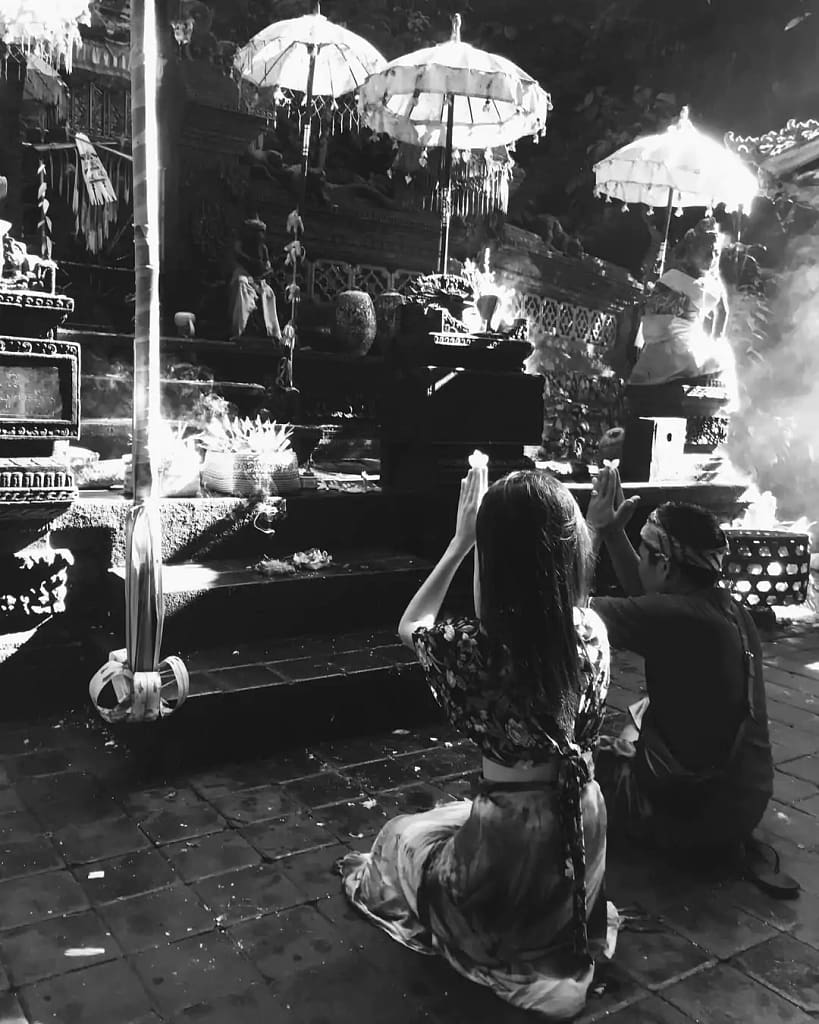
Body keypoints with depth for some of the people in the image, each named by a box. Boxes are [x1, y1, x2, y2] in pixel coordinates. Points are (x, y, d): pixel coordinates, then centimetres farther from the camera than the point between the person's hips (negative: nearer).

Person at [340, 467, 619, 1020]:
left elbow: (411, 626, -2)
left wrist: (461, 542, -3)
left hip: (514, 835, -3)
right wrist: (504, 521, 9)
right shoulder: (591, 628, -12)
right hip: (582, 821, 3)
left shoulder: (477, 648, -26)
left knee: (399, 835, 28)